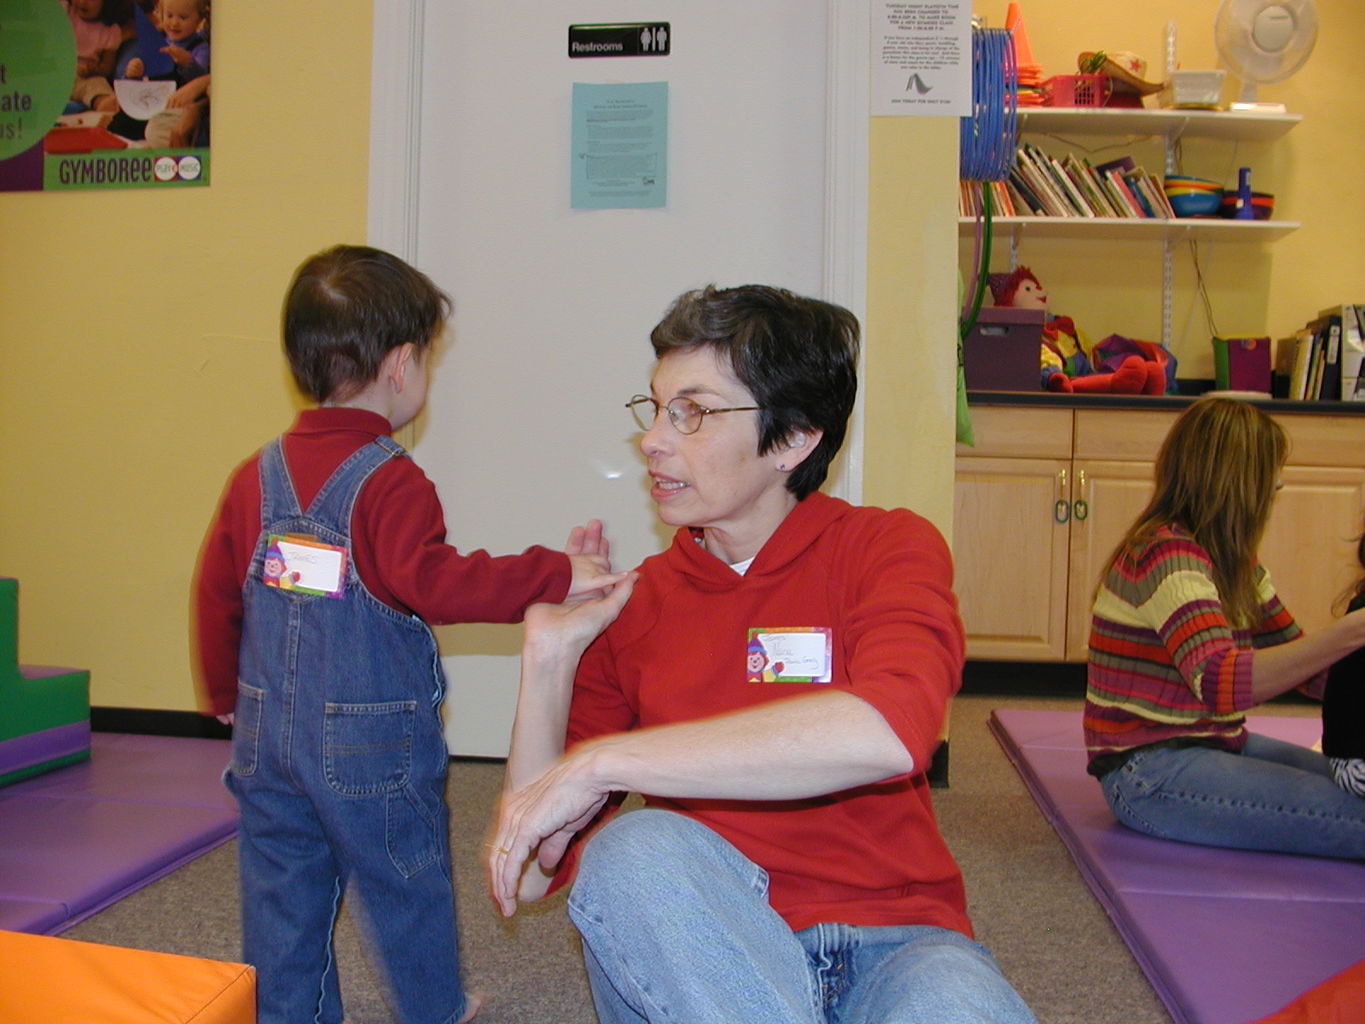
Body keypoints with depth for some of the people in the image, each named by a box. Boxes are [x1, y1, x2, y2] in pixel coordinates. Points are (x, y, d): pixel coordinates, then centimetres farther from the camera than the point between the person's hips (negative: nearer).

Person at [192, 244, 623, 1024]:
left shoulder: (259, 474, 2)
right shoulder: (390, 483, -18)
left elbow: (216, 593, 8)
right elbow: (434, 581, -30)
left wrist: (226, 695, 21)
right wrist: (554, 577, -29)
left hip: (268, 730, 5)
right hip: (372, 742, -5)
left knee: (281, 891, 16)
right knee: (405, 886, 14)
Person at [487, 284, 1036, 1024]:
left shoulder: (886, 548, -1)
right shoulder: (630, 606, 5)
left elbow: (889, 733, -26)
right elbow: (531, 873, 3)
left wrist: (598, 762, -24)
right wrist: (550, 654, -6)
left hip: (892, 941, -2)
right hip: (699, 952, 3)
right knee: (637, 854, -30)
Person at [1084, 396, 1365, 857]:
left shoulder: (1231, 560, 13)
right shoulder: (1166, 556, -18)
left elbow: (1296, 661, 18)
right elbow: (1222, 682, -32)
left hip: (1213, 747, 10)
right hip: (1149, 772, -10)